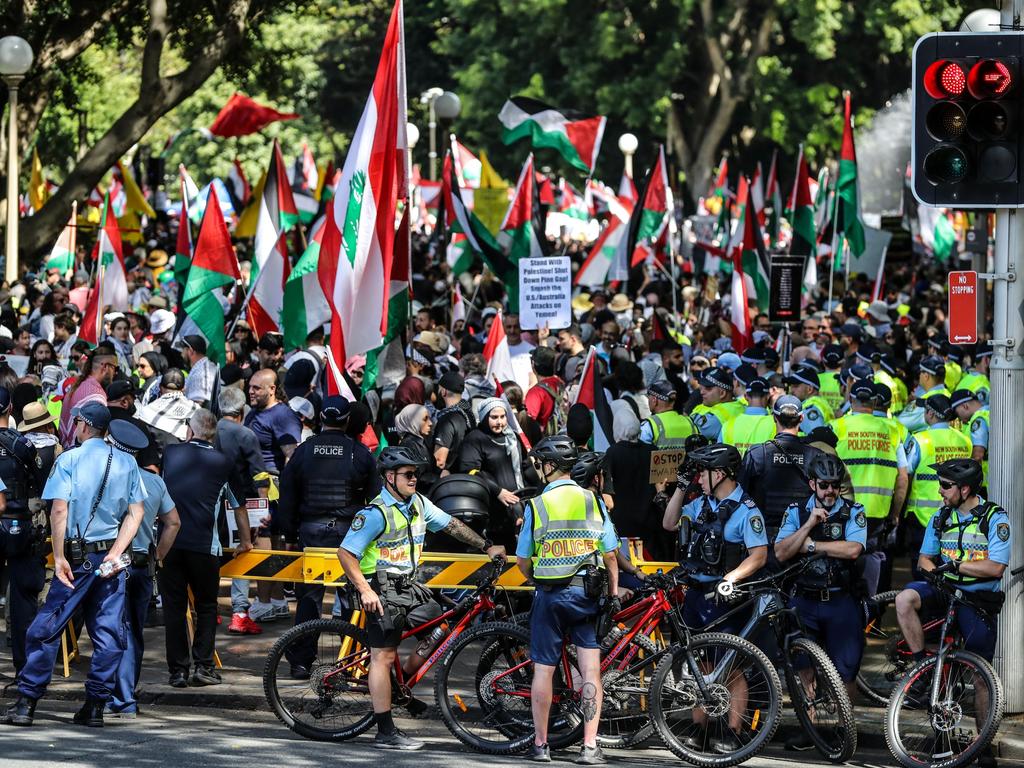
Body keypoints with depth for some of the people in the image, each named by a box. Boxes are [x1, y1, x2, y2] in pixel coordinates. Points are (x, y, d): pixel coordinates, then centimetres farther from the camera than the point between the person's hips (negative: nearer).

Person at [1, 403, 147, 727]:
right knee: (107, 631, 6)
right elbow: (136, 512, 1)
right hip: (112, 555, 3)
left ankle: (26, 703, -2)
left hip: (78, 555, -3)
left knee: (47, 628, 1)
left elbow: (59, 510, -14)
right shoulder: (127, 463, 7)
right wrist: (115, 553, -4)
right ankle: (95, 706, 4)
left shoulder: (69, 460, -5)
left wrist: (59, 558, -12)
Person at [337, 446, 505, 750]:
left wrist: (486, 547, 17)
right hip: (381, 590, -8)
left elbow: (452, 525, 20)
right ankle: (385, 733, -6)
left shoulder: (418, 504, 8)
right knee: (384, 655, -7)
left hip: (408, 586, 8)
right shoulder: (376, 513, -16)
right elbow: (345, 553, -17)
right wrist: (365, 590, -24)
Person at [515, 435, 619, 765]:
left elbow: (523, 561, 1)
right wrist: (614, 594, 10)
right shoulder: (593, 501, 0)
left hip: (549, 594, -1)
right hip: (587, 592, 1)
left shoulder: (537, 505, -5)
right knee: (590, 670, 1)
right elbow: (610, 555, 0)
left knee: (543, 670, 8)